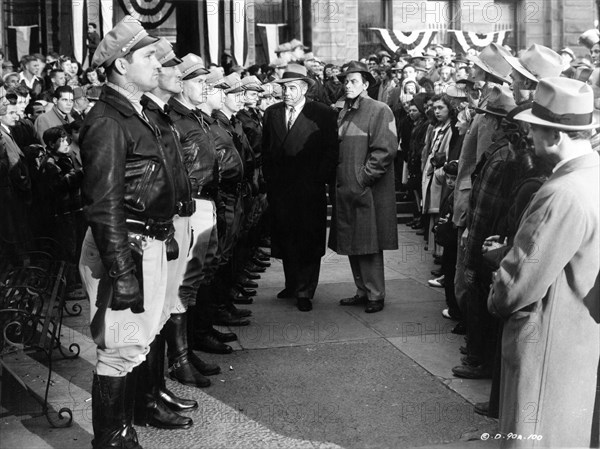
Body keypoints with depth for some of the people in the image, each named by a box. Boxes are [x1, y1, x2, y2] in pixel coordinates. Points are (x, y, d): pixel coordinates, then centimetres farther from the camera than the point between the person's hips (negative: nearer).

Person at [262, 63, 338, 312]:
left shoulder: (323, 114, -2)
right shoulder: (271, 113, 10)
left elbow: (331, 151, -3)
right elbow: (266, 150, 13)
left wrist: (319, 180, -9)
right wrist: (270, 179, 6)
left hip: (310, 189, -3)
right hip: (279, 188, 4)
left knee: (309, 241, 1)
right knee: (285, 239, 10)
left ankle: (305, 292, 9)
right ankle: (292, 284, 26)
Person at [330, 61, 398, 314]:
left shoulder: (379, 111, -7)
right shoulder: (343, 113, 15)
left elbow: (385, 150, -14)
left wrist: (363, 178, -15)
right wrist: (337, 178, 11)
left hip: (369, 192, -7)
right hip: (344, 190, 7)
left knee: (369, 246, -3)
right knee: (352, 245, 11)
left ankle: (375, 295, 7)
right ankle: (363, 291, 22)